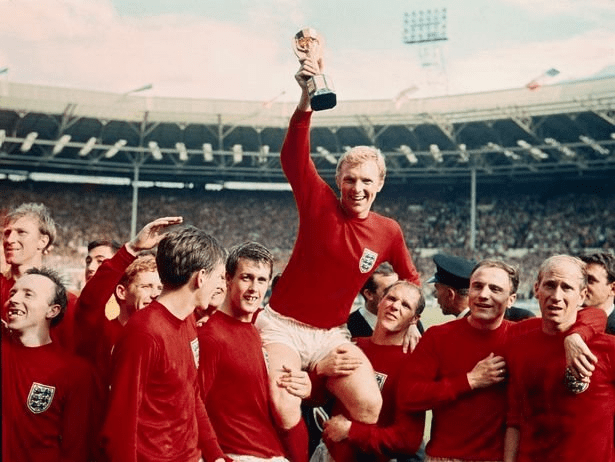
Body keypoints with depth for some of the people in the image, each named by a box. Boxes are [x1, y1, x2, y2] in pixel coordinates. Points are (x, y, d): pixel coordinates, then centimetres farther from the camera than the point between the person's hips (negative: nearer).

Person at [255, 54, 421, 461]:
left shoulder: (389, 232, 1)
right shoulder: (319, 205, -8)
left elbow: (410, 279, 18)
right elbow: (293, 157, -23)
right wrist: (307, 98, -34)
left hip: (331, 335, 3)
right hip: (283, 326, -3)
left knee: (371, 407, -12)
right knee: (284, 413, -20)